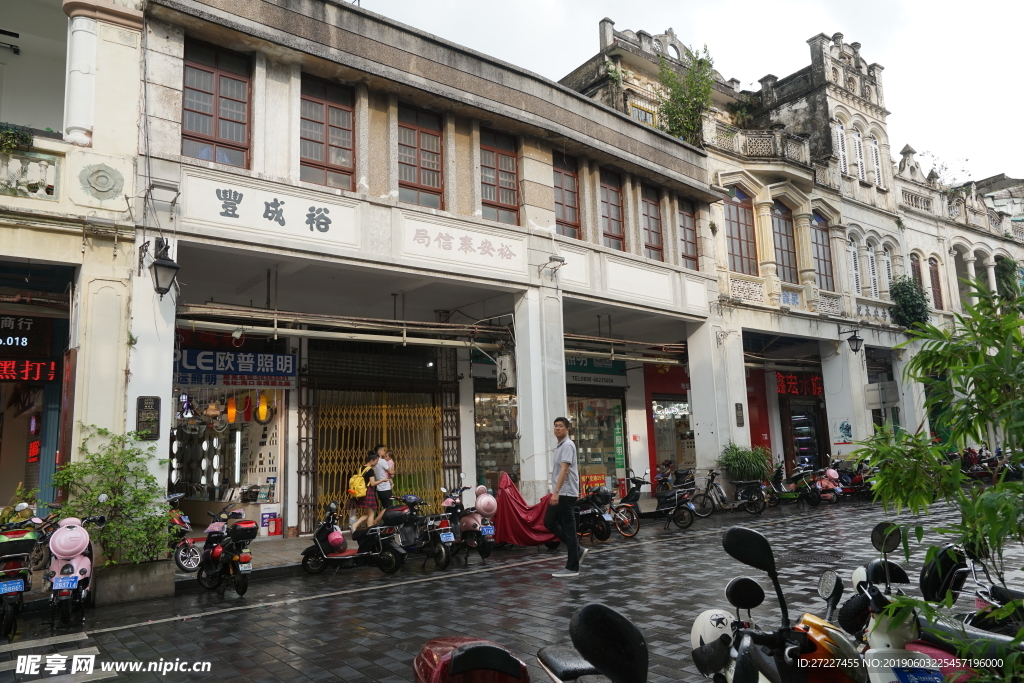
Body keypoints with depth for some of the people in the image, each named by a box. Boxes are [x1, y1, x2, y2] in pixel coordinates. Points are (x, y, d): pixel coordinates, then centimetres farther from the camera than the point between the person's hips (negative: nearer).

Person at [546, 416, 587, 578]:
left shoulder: (567, 445, -15)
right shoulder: (560, 446, 17)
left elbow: (564, 470, -24)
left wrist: (556, 492, -30)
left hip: (565, 493, -11)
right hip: (560, 493, 11)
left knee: (568, 529, -6)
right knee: (549, 522, 12)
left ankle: (572, 567, 0)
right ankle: (576, 550, 17)